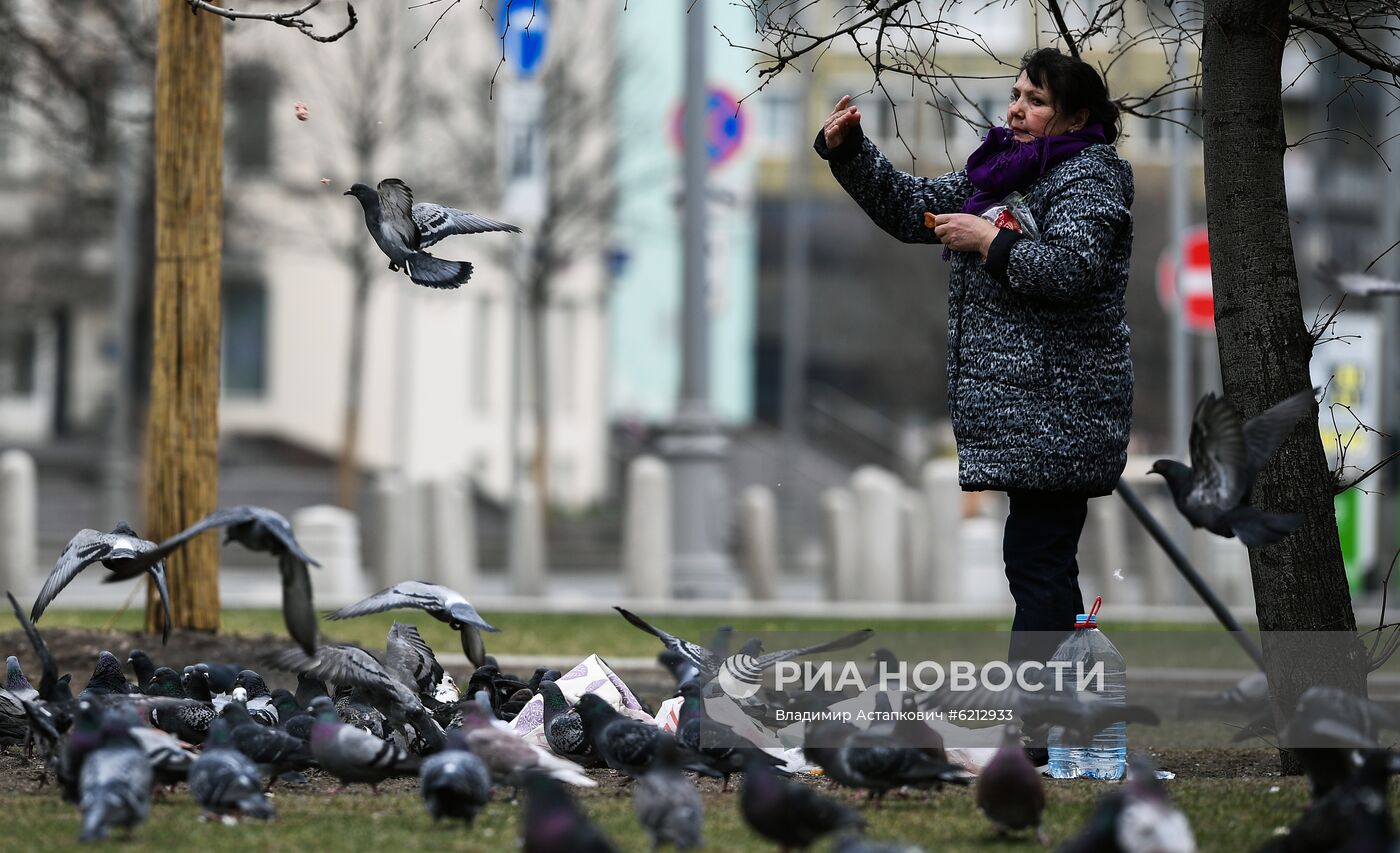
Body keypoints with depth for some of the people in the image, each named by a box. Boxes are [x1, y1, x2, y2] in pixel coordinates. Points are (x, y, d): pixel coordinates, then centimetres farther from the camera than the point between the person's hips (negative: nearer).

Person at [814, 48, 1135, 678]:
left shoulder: (1088, 175, -7)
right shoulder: (1000, 169, 20)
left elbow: (1072, 270, -22)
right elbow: (909, 208, 23)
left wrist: (987, 240, -15)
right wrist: (847, 151, 10)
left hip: (1055, 409, -10)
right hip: (1030, 411, 10)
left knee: (1037, 559, -13)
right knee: (1041, 561, 12)